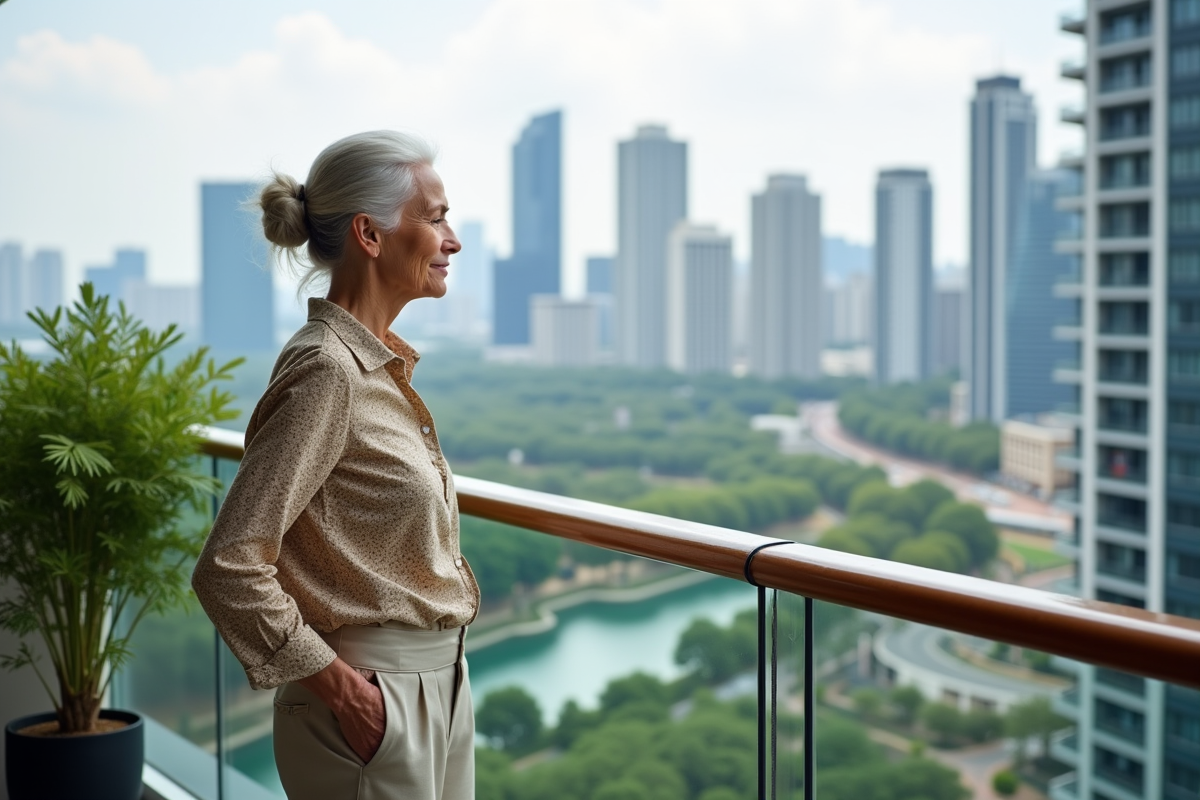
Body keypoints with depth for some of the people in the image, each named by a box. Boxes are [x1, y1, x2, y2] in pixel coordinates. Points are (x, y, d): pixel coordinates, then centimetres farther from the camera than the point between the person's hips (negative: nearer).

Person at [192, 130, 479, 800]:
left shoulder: (385, 362, 7)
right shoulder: (326, 371, -19)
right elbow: (230, 569, -23)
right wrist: (342, 690, -17)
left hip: (439, 686, 8)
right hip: (374, 699, -8)